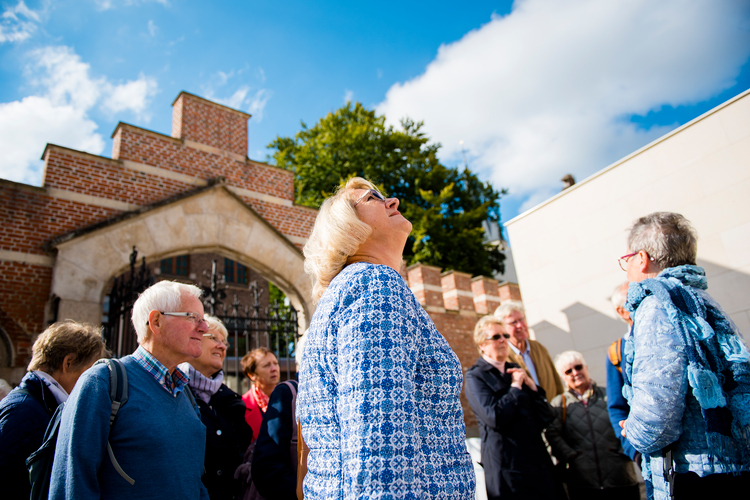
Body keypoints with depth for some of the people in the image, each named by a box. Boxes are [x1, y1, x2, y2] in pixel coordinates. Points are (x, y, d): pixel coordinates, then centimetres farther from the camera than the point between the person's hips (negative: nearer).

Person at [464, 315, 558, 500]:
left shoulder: (515, 369, 13)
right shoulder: (474, 377, -6)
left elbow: (547, 417, 10)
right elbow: (496, 418, -19)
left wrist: (531, 385, -6)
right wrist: (516, 386, -9)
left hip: (538, 458, 6)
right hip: (507, 463, -6)